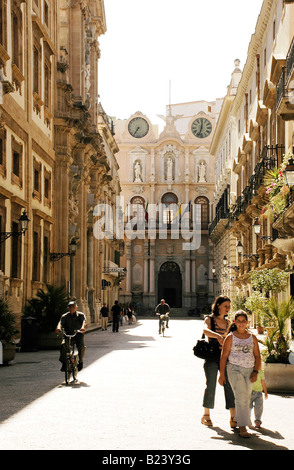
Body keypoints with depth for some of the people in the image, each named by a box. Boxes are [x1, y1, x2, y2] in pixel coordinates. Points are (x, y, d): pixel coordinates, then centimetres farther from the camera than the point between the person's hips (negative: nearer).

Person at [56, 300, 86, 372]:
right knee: (63, 345, -28)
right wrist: (58, 328, -38)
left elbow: (84, 321, -19)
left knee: (81, 346, -27)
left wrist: (83, 327, -42)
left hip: (78, 334, -1)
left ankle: (80, 361, 0)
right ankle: (64, 363, -12)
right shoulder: (65, 316, 4)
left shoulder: (80, 315, 1)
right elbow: (61, 322, -14)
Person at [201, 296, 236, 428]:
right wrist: (218, 336, -40)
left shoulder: (228, 322, 15)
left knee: (230, 385, -6)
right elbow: (205, 330, -23)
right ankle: (206, 416, 18)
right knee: (211, 386, 2)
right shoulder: (209, 319, -1)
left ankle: (233, 417, -9)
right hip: (212, 356, -4)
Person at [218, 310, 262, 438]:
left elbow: (257, 356, 12)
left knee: (246, 399, 8)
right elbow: (224, 356, 1)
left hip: (249, 370, 4)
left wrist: (255, 372, 0)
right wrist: (222, 374, -4)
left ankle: (238, 422, 23)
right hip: (235, 369, -4)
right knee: (241, 397, -15)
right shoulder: (230, 337, 1)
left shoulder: (252, 337, 10)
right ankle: (242, 428, -18)